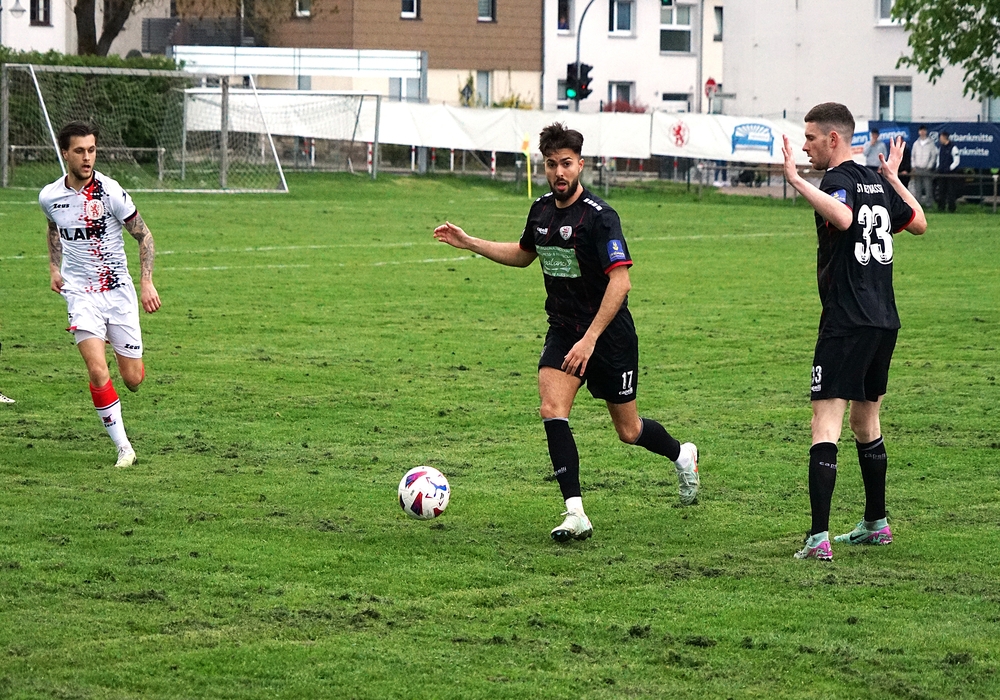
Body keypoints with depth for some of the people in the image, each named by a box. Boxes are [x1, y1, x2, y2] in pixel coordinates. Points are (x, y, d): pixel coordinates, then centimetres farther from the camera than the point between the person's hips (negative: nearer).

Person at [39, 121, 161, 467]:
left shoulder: (110, 191, -12)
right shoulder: (49, 196, -2)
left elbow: (143, 235, -2)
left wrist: (147, 282, -9)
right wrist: (54, 266, 15)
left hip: (119, 290, -1)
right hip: (80, 292, 1)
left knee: (133, 380, 3)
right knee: (98, 372, -19)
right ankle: (123, 446, -6)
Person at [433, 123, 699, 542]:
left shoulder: (599, 216, -21)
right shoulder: (541, 210, 2)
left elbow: (620, 282, -26)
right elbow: (524, 254, 23)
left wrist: (589, 340, -31)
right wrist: (468, 243, 15)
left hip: (609, 334, -5)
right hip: (562, 330, 5)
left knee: (628, 431, 8)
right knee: (552, 410, -18)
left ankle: (682, 455, 41)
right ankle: (575, 515, -18)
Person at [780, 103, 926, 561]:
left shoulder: (838, 181, -12)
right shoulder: (877, 183, 11)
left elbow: (842, 217, -35)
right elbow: (918, 223, 26)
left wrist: (797, 180, -32)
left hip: (846, 325, -8)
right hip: (884, 322, 8)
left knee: (825, 424, -12)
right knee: (866, 424, 22)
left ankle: (819, 537, -21)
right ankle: (876, 524, 31)